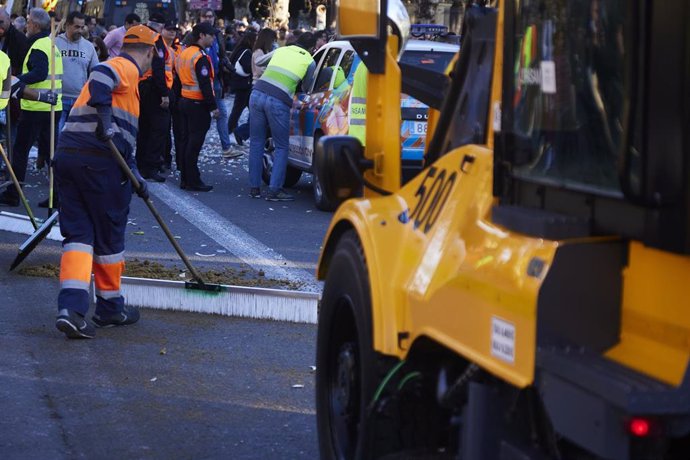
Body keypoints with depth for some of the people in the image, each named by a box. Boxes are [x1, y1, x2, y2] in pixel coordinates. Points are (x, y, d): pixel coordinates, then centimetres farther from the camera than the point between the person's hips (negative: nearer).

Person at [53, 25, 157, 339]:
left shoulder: (118, 69, 27)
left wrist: (134, 175, 24)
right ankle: (110, 308, 22)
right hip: (98, 161, -8)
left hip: (67, 156, 8)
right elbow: (100, 76, -25)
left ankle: (70, 308, -11)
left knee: (78, 233, 5)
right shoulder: (127, 68, 0)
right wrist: (105, 114, -29)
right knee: (109, 235, 8)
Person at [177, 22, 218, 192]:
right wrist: (213, 107, -18)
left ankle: (185, 179, 18)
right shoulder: (201, 57, -17)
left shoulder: (184, 53, 13)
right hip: (198, 104, -10)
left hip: (184, 100, 10)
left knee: (187, 141, 13)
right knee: (194, 144, -6)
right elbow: (205, 85, -21)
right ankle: (192, 181, -4)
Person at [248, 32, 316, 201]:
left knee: (256, 143, 14)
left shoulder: (281, 50, 20)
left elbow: (258, 62, 35)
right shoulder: (310, 62, 9)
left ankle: (254, 188, 16)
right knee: (281, 147, 8)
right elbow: (307, 87, 20)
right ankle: (274, 190, 2)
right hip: (278, 101, -4)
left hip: (257, 94, 4)